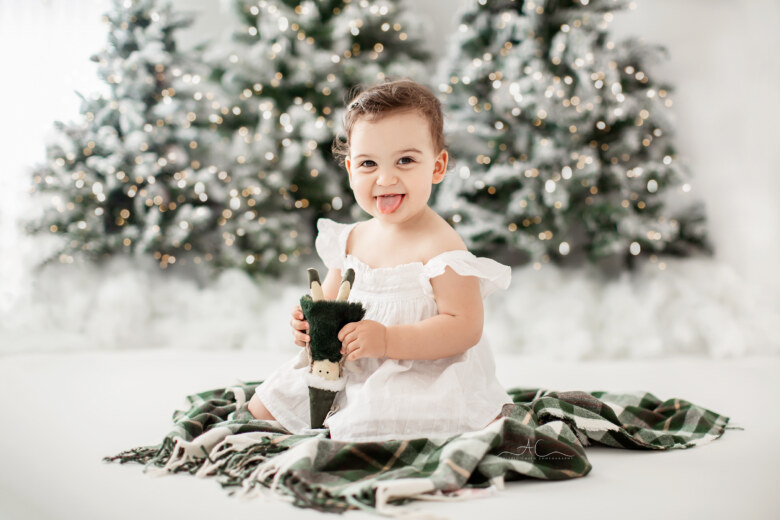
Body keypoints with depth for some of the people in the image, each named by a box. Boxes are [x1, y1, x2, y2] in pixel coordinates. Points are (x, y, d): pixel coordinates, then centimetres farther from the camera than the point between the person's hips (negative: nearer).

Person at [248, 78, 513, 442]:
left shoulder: (439, 245, -20)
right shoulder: (353, 238, 3)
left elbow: (465, 328, -24)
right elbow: (330, 300, 14)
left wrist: (387, 340, -31)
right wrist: (310, 322, -10)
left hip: (421, 381, -7)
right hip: (346, 373, 7)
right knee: (259, 409, 12)